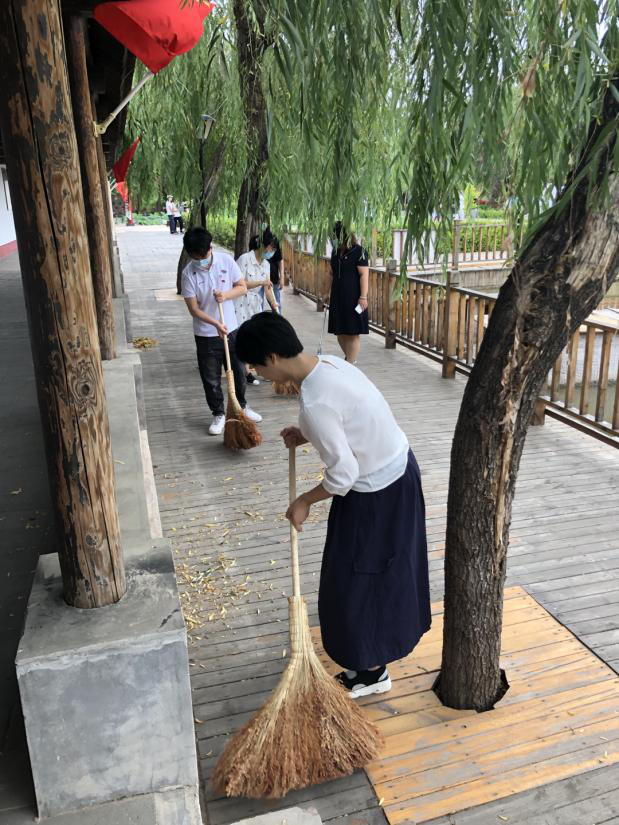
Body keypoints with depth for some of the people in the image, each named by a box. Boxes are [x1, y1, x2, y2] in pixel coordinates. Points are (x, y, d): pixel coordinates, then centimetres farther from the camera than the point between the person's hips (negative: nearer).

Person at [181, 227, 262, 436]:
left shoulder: (226, 260, -8)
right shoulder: (189, 272, -14)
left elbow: (242, 287, 0)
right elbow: (193, 309, -14)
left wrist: (226, 295, -20)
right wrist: (216, 324, -28)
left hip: (231, 329, 2)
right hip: (206, 334, -2)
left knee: (239, 371, 16)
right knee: (211, 379, 6)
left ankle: (241, 406, 38)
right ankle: (218, 414, 25)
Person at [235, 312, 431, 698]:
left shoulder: (315, 404, -31)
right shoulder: (328, 362, -2)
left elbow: (344, 474, -25)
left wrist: (305, 501, -9)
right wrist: (308, 436, 6)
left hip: (378, 492, -10)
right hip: (396, 467, 10)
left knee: (359, 577, 9)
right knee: (381, 568, 27)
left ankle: (372, 671, 30)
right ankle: (377, 647, 50)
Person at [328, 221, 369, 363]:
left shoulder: (359, 251, -10)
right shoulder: (336, 252, 11)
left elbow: (364, 275, -14)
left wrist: (363, 297, -20)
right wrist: (329, 293, 18)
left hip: (353, 298, -7)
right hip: (338, 298, 7)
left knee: (353, 333, -1)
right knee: (340, 333, 11)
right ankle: (350, 359, 29)